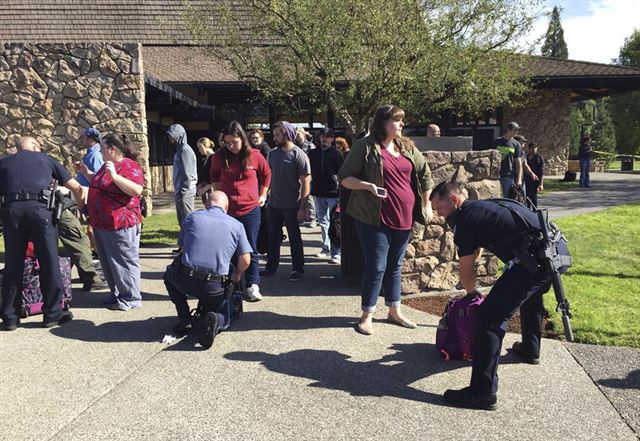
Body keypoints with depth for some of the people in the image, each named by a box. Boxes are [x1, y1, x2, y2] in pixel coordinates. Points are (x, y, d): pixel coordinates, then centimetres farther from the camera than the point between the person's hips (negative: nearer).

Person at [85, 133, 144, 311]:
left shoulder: (129, 166, -13)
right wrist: (87, 173, 23)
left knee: (123, 262, -2)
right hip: (102, 224, 10)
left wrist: (115, 176, -31)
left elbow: (137, 190, -27)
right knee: (108, 262, 16)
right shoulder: (107, 165, 16)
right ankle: (116, 294, 28)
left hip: (120, 225, -10)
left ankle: (131, 298, 8)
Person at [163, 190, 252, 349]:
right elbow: (245, 260, 1)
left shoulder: (192, 217, 8)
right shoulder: (236, 225, 5)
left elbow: (182, 245, 17)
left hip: (186, 281, 0)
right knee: (223, 317, 28)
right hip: (214, 287, 1)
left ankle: (184, 319, 17)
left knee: (170, 275, 34)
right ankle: (212, 320, -10)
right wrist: (237, 275, 23)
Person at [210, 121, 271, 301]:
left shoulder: (254, 156, -5)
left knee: (251, 249, 3)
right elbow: (215, 177, 18)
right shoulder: (220, 156, 0)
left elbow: (266, 175, 11)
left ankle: (253, 285, 7)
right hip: (227, 210, 2)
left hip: (250, 210, -2)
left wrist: (262, 195, 11)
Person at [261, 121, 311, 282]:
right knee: (273, 237, 13)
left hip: (292, 206, -6)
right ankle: (271, 267, 25)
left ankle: (298, 269, 18)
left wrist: (302, 207, -16)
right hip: (273, 204, 6)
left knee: (294, 238, 6)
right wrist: (266, 196, 7)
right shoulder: (273, 153, 7)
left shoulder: (299, 155, -11)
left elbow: (305, 182, -13)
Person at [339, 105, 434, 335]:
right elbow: (345, 177, -5)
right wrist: (367, 185, -22)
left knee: (395, 265, 15)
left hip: (403, 218, 6)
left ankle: (394, 310, 28)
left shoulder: (407, 147, 11)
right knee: (376, 266, -4)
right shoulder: (365, 146, -6)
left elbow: (425, 175, 20)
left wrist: (427, 205, 15)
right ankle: (367, 315, 10)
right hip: (375, 219, -6)